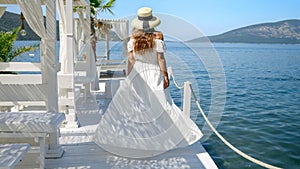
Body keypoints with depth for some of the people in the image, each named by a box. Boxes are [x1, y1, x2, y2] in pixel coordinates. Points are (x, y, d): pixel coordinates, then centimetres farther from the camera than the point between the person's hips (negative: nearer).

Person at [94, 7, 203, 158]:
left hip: (137, 76, 2)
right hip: (154, 76, -1)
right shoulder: (157, 39, -8)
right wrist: (165, 75, -3)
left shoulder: (133, 40, -3)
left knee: (129, 105, 10)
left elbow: (131, 60, -3)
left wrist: (127, 78, 4)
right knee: (160, 106, 6)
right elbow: (161, 59, -9)